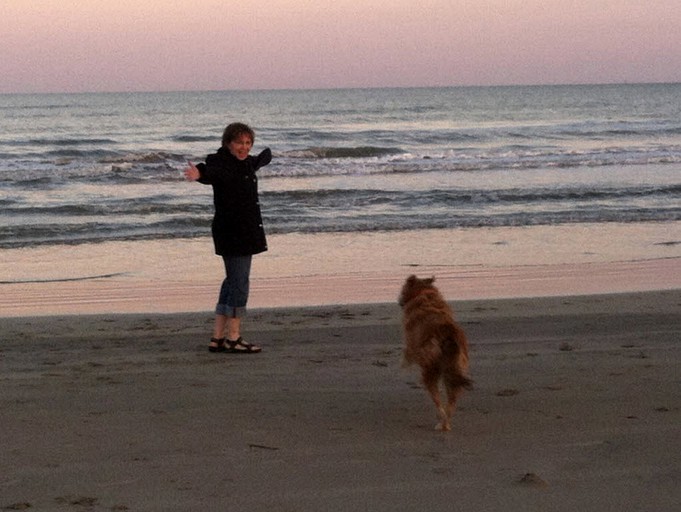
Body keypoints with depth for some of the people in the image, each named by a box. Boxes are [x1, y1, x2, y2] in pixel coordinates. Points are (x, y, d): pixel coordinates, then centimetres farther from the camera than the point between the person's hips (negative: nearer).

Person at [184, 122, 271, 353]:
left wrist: (265, 156, 60)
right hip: (230, 231, -9)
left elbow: (257, 162, 38)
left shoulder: (246, 163, 13)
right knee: (239, 281, -8)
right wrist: (199, 174, -61)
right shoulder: (220, 162, -14)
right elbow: (212, 171, -38)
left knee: (233, 281, 10)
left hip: (247, 231, 9)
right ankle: (233, 338, -3)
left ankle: (218, 338, 14)